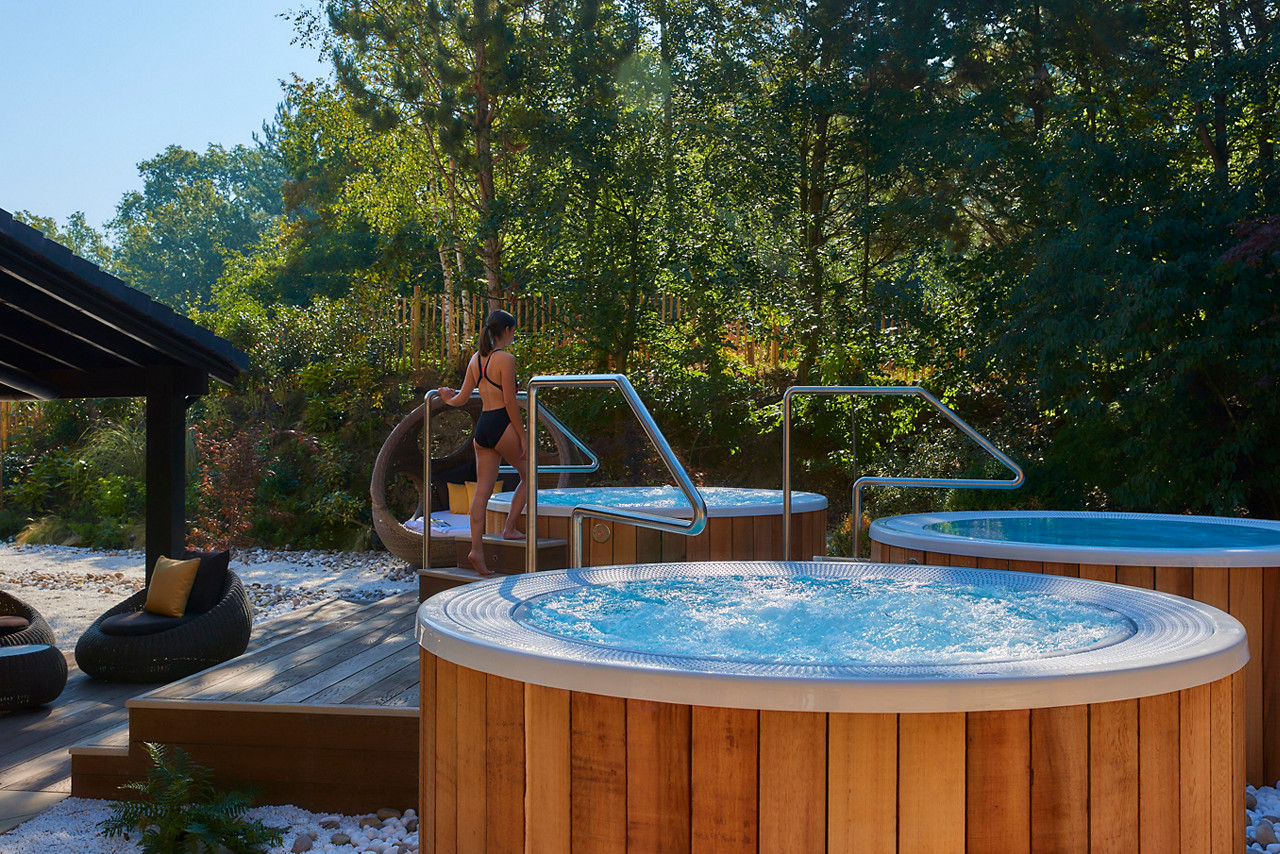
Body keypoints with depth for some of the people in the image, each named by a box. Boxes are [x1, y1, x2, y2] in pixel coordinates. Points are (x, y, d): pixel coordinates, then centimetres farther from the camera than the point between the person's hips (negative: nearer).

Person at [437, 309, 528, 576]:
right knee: (528, 477, 17)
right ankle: (510, 528, 15)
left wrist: (448, 398, 36)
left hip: (482, 427, 7)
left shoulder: (476, 359, 11)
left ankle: (476, 549, -3)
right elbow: (510, 403, -12)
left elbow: (462, 398, 13)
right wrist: (523, 436, -8)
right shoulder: (506, 359, -10)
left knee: (482, 491, 3)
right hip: (502, 425, -7)